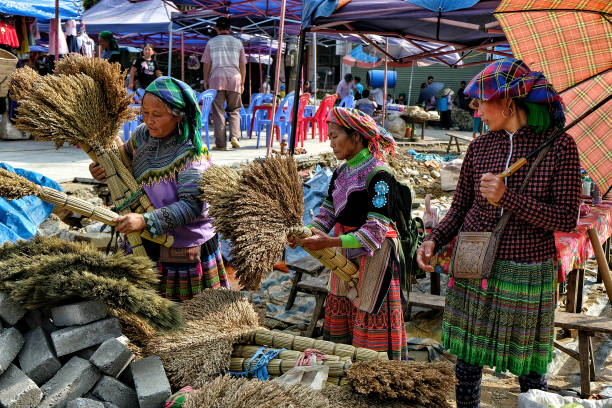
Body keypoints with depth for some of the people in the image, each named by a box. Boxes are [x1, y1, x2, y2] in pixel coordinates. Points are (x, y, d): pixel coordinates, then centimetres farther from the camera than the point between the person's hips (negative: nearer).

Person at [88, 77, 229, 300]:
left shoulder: (192, 153, -20)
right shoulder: (142, 135, -1)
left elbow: (192, 205, -27)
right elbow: (125, 155, 22)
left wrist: (145, 221, -35)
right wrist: (102, 166, 0)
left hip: (187, 247, -5)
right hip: (145, 244, 6)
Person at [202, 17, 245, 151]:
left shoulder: (211, 42, 8)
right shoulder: (238, 42, 12)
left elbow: (207, 64, 5)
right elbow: (242, 65, 11)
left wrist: (205, 81, 13)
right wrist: (242, 83, 17)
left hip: (216, 78, -1)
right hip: (234, 79, 1)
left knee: (218, 112, 0)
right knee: (234, 111, 12)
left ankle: (221, 143, -1)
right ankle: (234, 136, -8)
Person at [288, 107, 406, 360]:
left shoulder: (377, 174, -18)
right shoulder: (341, 172, 8)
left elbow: (375, 231, -22)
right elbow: (327, 214, 6)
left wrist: (329, 242, -26)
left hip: (373, 257, -8)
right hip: (347, 258, 9)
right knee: (339, 318, 15)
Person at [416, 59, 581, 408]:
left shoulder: (559, 145, -8)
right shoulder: (480, 147, 3)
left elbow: (567, 218, -11)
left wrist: (508, 197, -21)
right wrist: (435, 240, -6)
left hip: (527, 274, -3)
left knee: (530, 370, 11)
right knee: (467, 361, 13)